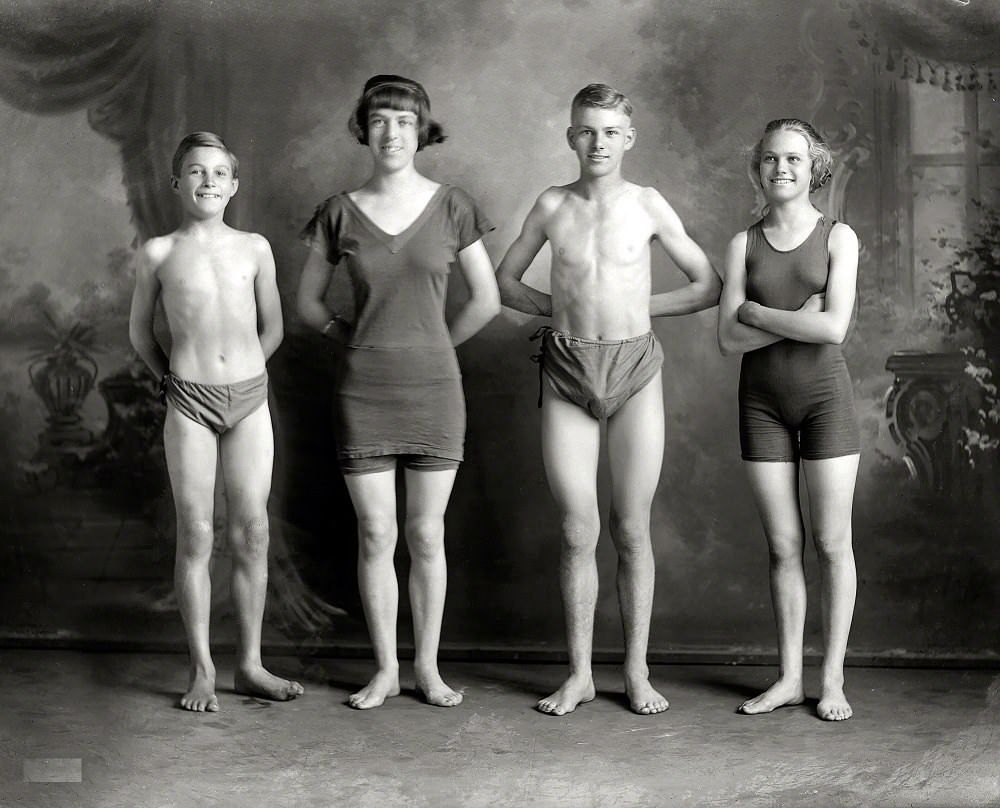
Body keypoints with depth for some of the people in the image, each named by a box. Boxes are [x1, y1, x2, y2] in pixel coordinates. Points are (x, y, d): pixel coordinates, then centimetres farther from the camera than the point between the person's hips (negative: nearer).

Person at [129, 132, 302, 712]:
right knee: (196, 536, 0)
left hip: (250, 398, 2)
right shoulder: (159, 252, 3)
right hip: (189, 403, -2)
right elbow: (141, 330, 15)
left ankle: (251, 664, 13)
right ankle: (203, 671, 8)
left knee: (252, 534, 3)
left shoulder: (255, 248, 7)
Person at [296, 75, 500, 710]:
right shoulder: (342, 213, 3)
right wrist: (359, 338, 7)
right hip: (364, 389, 1)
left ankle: (428, 668, 17)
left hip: (434, 386, 0)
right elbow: (309, 301, 13)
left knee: (426, 533, 5)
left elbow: (486, 301, 6)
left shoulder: (451, 207, 1)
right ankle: (385, 670, 16)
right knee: (376, 534, 3)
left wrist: (435, 345, 8)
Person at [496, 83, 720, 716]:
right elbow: (506, 281, 17)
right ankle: (580, 674, 12)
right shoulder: (552, 206, 5)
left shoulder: (647, 206, 2)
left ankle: (637, 671, 13)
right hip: (567, 372, 1)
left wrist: (637, 307, 3)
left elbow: (709, 288, 8)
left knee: (632, 530, 3)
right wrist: (565, 308, 5)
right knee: (579, 530, 2)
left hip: (634, 367, -1)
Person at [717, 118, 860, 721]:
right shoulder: (744, 244, 7)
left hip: (824, 395, -2)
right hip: (763, 400, 2)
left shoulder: (838, 237, 0)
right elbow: (729, 338, -2)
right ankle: (790, 677, 14)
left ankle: (833, 679, 8)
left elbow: (834, 328, -13)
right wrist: (797, 317, -12)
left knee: (832, 543, 0)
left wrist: (758, 313, -8)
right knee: (784, 546, 6)